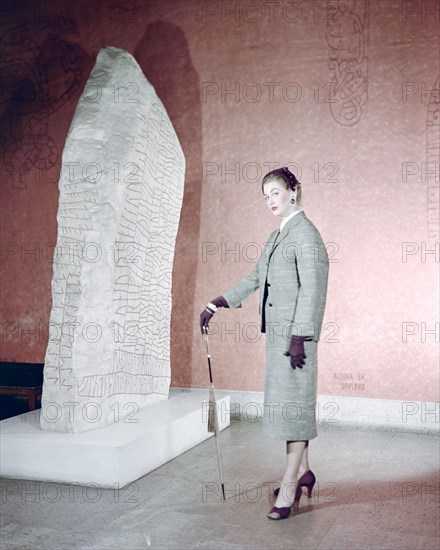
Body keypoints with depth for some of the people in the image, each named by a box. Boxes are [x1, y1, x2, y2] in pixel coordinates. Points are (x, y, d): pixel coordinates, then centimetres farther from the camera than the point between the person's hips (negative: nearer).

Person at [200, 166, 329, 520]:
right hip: (277, 331, 9)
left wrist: (298, 338, -21)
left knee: (294, 402, -5)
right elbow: (254, 279, 25)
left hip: (296, 332, -9)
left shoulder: (306, 235, -11)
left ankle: (289, 488, 1)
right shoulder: (277, 235, 18)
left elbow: (311, 290, -18)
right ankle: (303, 472, 29)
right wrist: (216, 305, 24)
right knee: (288, 400, 15)